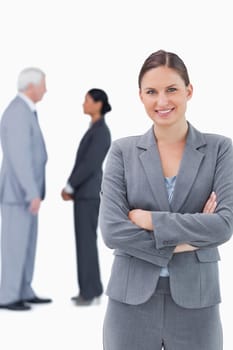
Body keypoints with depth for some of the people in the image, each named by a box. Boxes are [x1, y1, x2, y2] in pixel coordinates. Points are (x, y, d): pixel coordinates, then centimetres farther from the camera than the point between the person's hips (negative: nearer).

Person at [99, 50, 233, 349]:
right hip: (131, 301, 0)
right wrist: (182, 242, -13)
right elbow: (111, 229, -8)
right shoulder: (123, 151, 1)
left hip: (195, 302, 0)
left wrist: (148, 219, -13)